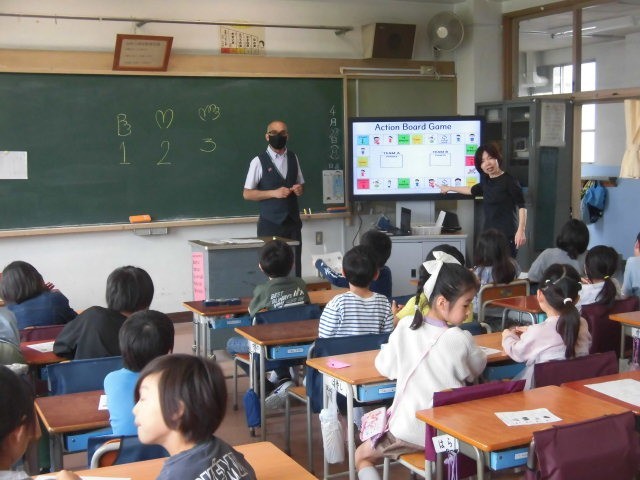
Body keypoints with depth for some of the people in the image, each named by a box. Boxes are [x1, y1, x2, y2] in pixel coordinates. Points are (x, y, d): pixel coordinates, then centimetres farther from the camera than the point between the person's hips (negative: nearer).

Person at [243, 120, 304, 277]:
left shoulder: (293, 158, 9)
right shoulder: (259, 161, -4)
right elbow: (247, 193, -4)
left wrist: (300, 189, -4)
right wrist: (274, 193, -15)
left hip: (293, 221, 4)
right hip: (270, 223, -4)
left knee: (295, 265, 2)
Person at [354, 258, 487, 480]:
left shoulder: (405, 326, -10)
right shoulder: (461, 339, -14)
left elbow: (384, 367, 2)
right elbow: (477, 369, 6)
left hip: (410, 429, -1)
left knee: (362, 457, 21)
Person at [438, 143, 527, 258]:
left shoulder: (509, 181, -7)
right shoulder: (487, 181, 16)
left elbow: (522, 206, -10)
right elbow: (472, 190, 37)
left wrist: (521, 231, -21)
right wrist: (449, 188, 48)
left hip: (507, 235, -7)